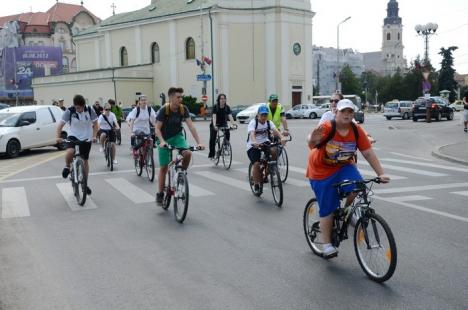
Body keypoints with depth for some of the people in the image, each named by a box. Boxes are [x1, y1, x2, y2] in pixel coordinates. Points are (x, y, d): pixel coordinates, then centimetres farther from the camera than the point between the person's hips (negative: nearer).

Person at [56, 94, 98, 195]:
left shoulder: (90, 110, -11)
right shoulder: (70, 111, -15)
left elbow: (95, 124, -4)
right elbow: (61, 124, -14)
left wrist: (94, 136, -17)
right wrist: (58, 137, -28)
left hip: (86, 138, 2)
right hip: (73, 136, -1)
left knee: (85, 160, 8)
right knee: (70, 152, -31)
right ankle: (67, 167, 2)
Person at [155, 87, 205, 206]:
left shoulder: (183, 109, -13)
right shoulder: (164, 110, -21)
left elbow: (191, 126, -18)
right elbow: (157, 129, -21)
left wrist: (199, 142, -27)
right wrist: (162, 141, -38)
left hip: (177, 136, 2)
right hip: (164, 139, -2)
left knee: (188, 153, -27)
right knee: (163, 167, 0)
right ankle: (160, 194, 14)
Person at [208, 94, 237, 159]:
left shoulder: (227, 107, -15)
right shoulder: (215, 107, -20)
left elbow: (230, 116, -26)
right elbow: (214, 117, -31)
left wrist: (234, 123, -45)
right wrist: (214, 125, -48)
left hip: (223, 124, 2)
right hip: (215, 124, -2)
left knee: (227, 133, -27)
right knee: (212, 139, -10)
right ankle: (211, 154, 4)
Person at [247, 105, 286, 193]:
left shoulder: (269, 122, -1)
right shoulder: (253, 123, -13)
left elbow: (275, 130, -18)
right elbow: (252, 134, -32)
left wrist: (282, 137, -40)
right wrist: (254, 142, -53)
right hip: (253, 146, -3)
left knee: (274, 151, -27)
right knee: (256, 164, -20)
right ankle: (256, 184, 1)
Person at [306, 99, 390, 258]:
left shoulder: (356, 130, -12)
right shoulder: (327, 128, -25)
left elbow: (368, 153, -9)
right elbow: (311, 142, -42)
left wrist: (381, 174, -14)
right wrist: (313, 139, -67)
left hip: (344, 167, 3)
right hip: (321, 172, -3)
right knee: (327, 209, -1)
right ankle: (327, 244, 16)